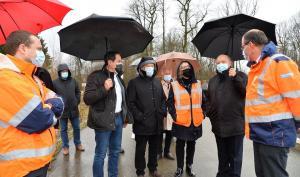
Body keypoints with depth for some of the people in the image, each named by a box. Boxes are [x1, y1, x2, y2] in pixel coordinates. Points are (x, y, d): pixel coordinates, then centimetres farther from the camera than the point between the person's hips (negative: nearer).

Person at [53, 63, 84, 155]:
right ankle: (65, 146, 25)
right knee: (63, 129, 10)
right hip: (62, 110, -3)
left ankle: (78, 144, 31)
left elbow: (78, 91, 13)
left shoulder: (73, 81, 3)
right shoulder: (55, 82, -7)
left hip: (74, 109, 3)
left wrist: (77, 101, 4)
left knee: (76, 128, 14)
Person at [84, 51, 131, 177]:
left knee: (115, 151, 17)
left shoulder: (118, 77, 13)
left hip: (118, 118, 7)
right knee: (101, 154, 2)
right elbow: (87, 98, -16)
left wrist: (125, 115, 20)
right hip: (104, 121, -7)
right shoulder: (96, 76, -11)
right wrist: (104, 89, -28)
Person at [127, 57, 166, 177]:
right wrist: (139, 116, -18)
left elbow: (163, 99, 19)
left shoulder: (157, 82, 13)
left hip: (156, 123, 5)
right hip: (142, 124, -5)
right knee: (141, 149, 9)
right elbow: (130, 103, -10)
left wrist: (163, 111, 3)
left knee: (154, 148, 19)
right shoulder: (134, 82, -5)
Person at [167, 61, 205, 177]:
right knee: (180, 145, 8)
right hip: (181, 122, -3)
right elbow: (170, 102, -3)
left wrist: (202, 114, 6)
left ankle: (189, 166, 31)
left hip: (196, 122, 3)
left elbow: (202, 100, 13)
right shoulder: (175, 85, -3)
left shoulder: (198, 84, 8)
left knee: (191, 144, 15)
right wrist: (174, 115, -11)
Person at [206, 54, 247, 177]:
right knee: (222, 155, 19)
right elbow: (208, 98, 21)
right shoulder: (213, 80, 16)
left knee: (235, 156, 6)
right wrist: (208, 112, 6)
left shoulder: (240, 76, 0)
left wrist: (236, 78, -20)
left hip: (235, 125, -5)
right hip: (218, 125, 5)